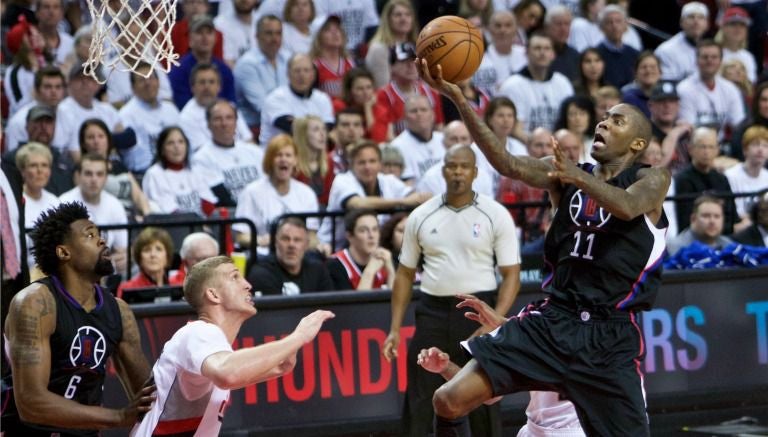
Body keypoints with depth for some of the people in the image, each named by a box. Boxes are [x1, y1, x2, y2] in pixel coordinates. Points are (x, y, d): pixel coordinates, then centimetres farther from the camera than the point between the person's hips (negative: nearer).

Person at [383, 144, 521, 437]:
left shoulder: (495, 215, -2)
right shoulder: (421, 216, 7)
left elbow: (511, 274, -4)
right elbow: (405, 273, 13)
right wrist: (395, 328, 6)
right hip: (432, 311, 2)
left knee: (482, 401, 1)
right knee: (418, 406, 2)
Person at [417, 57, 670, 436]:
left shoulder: (651, 180, 2)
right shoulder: (564, 173, 12)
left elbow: (628, 206, -22)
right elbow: (508, 165, -6)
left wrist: (577, 177, -41)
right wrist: (456, 97, -18)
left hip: (609, 337, -3)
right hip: (551, 321, 3)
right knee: (450, 400, -10)